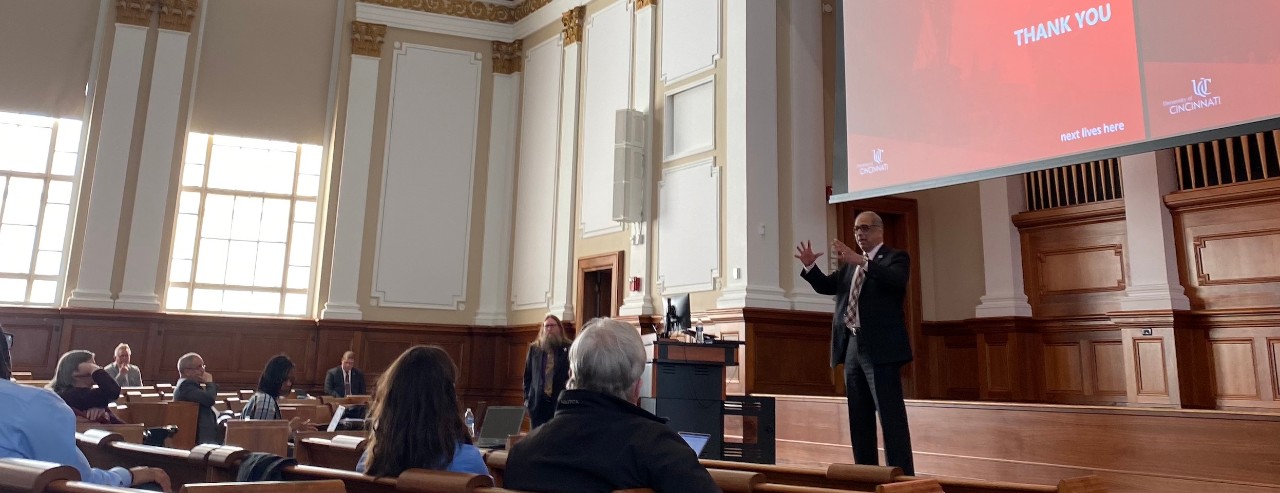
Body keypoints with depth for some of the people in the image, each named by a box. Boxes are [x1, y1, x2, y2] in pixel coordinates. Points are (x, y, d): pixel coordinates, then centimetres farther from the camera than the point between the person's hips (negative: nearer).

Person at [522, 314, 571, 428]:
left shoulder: (569, 348, 0)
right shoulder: (534, 348, 9)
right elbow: (528, 375, 12)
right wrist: (527, 397, 7)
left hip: (561, 401, -3)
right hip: (537, 402, 3)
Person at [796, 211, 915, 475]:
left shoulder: (895, 257, -1)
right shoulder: (850, 264, 18)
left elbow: (897, 279, -22)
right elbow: (826, 286, 12)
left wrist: (861, 261, -34)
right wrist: (810, 265, -7)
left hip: (880, 348, -7)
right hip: (852, 346, 7)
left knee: (891, 417, -8)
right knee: (859, 418, 12)